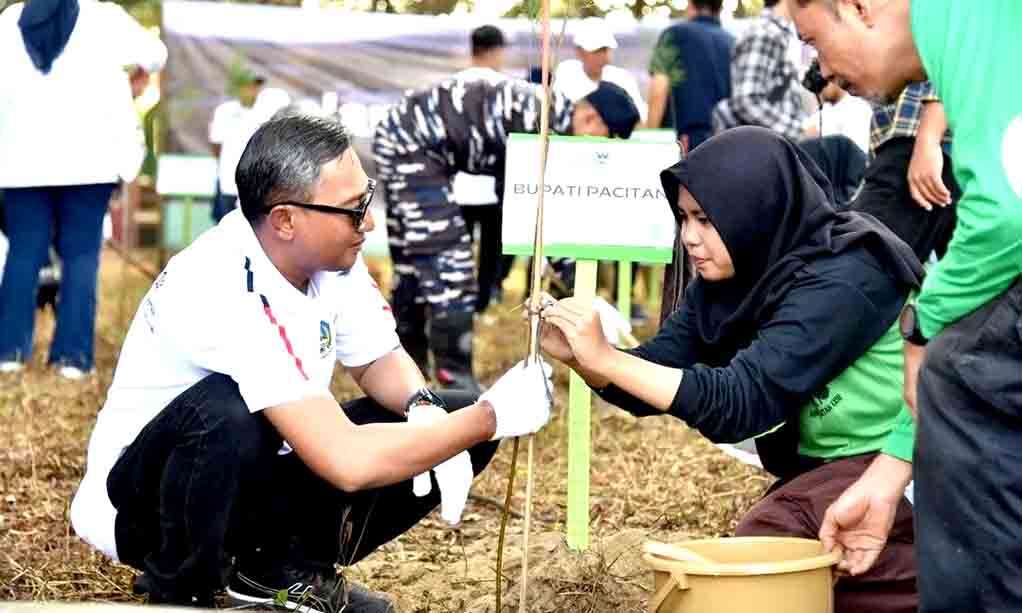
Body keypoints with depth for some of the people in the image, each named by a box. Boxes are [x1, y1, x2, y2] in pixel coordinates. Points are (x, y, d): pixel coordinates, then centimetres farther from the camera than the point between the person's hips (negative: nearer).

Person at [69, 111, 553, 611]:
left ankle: (283, 568, 7)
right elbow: (348, 462, -39)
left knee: (458, 419, -5)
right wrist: (493, 415, -30)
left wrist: (425, 411, -17)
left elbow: (378, 361, 7)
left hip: (257, 477, 8)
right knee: (227, 414, -41)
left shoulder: (328, 251, -10)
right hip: (142, 496, -8)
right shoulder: (225, 295, -34)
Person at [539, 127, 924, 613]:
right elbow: (657, 382, -3)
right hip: (827, 463, 8)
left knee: (769, 538, -22)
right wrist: (576, 357, -22)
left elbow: (741, 401, -32)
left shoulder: (839, 282, -26)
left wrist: (605, 358, -33)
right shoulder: (727, 276, -1)